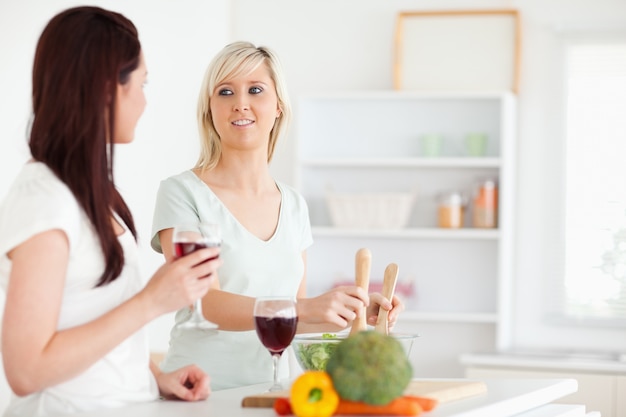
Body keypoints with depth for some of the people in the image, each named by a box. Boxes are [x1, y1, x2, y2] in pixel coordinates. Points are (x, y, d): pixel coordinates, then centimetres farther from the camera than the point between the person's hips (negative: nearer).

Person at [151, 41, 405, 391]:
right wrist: (307, 308, -25)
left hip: (272, 382, 5)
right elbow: (208, 305, -15)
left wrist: (355, 313, 1)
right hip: (199, 390, -5)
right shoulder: (182, 193, -4)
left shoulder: (294, 205, 12)